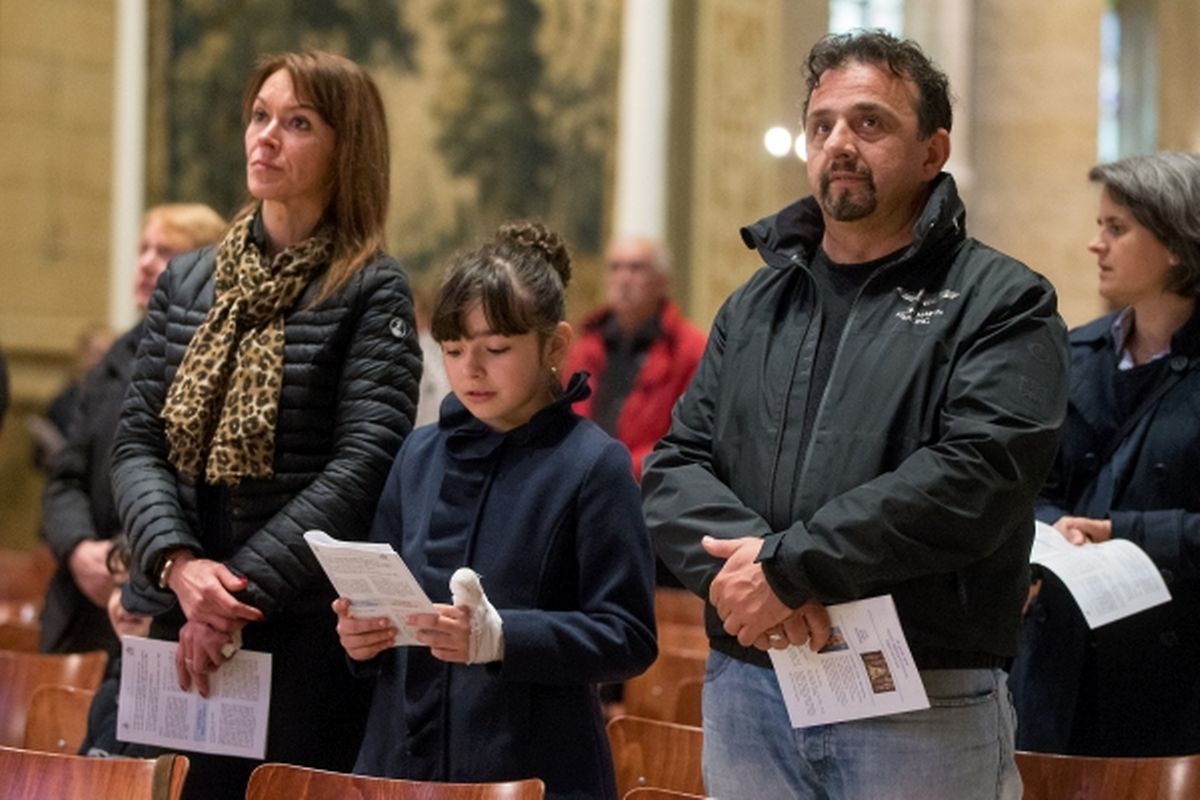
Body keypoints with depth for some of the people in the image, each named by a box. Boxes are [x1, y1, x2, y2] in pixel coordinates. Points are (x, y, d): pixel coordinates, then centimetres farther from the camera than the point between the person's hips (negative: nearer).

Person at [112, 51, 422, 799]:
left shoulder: (372, 291, -4)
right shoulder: (187, 281, 11)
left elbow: (362, 465, -13)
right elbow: (137, 442, 5)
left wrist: (244, 586, -18)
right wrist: (178, 562, -13)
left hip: (310, 626, -4)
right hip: (183, 621, 4)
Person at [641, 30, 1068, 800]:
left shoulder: (1001, 303, -1)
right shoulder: (755, 306, 15)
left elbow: (976, 477, -16)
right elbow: (676, 468, 7)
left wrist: (788, 565, -19)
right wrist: (740, 563, -15)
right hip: (745, 693, 5)